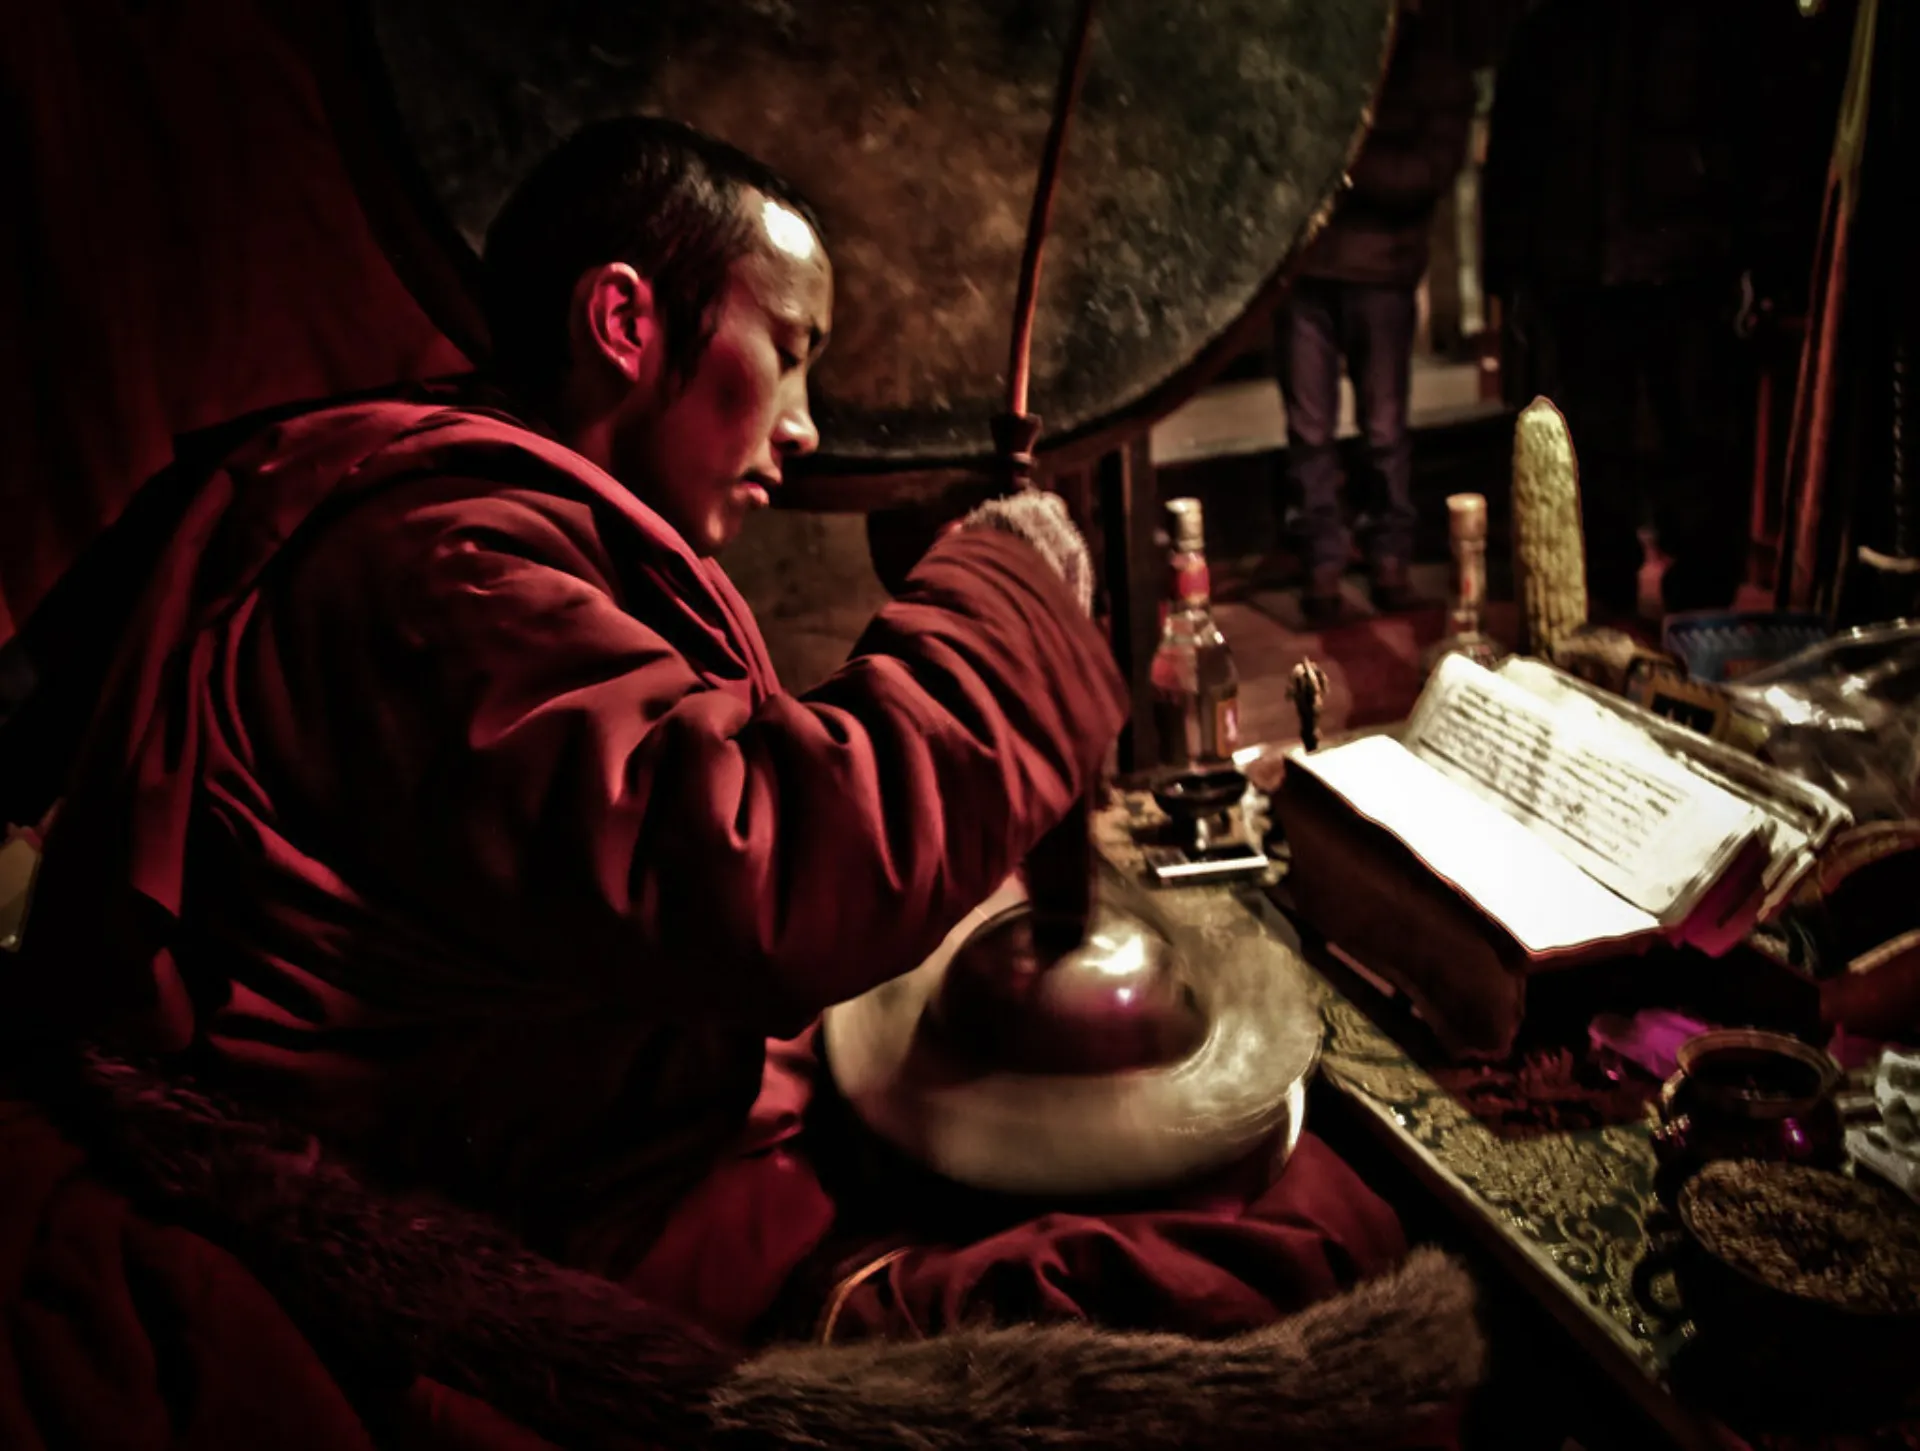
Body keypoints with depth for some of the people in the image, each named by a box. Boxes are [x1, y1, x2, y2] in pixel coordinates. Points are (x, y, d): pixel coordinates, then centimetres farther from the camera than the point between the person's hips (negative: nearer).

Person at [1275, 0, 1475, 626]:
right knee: (1310, 429, 2)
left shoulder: (1437, 75, 4)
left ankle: (1391, 557, 17)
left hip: (1381, 273, -1)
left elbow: (1430, 173, -8)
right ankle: (1324, 562, 10)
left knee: (1385, 428, 5)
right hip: (1302, 265, 1)